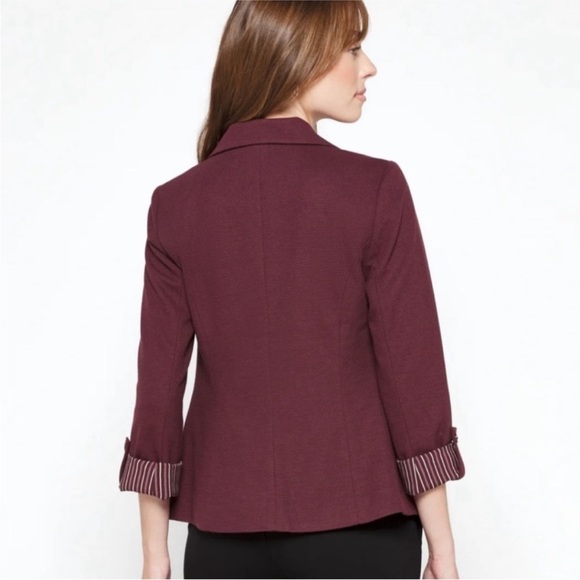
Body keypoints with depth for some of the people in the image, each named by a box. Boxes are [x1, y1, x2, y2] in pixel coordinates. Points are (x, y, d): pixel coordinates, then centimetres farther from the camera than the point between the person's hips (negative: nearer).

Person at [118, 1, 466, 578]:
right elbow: (412, 369, -10)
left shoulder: (176, 203, -3)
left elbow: (159, 382, -2)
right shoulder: (375, 188, -11)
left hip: (225, 528, 3)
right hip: (358, 522, -2)